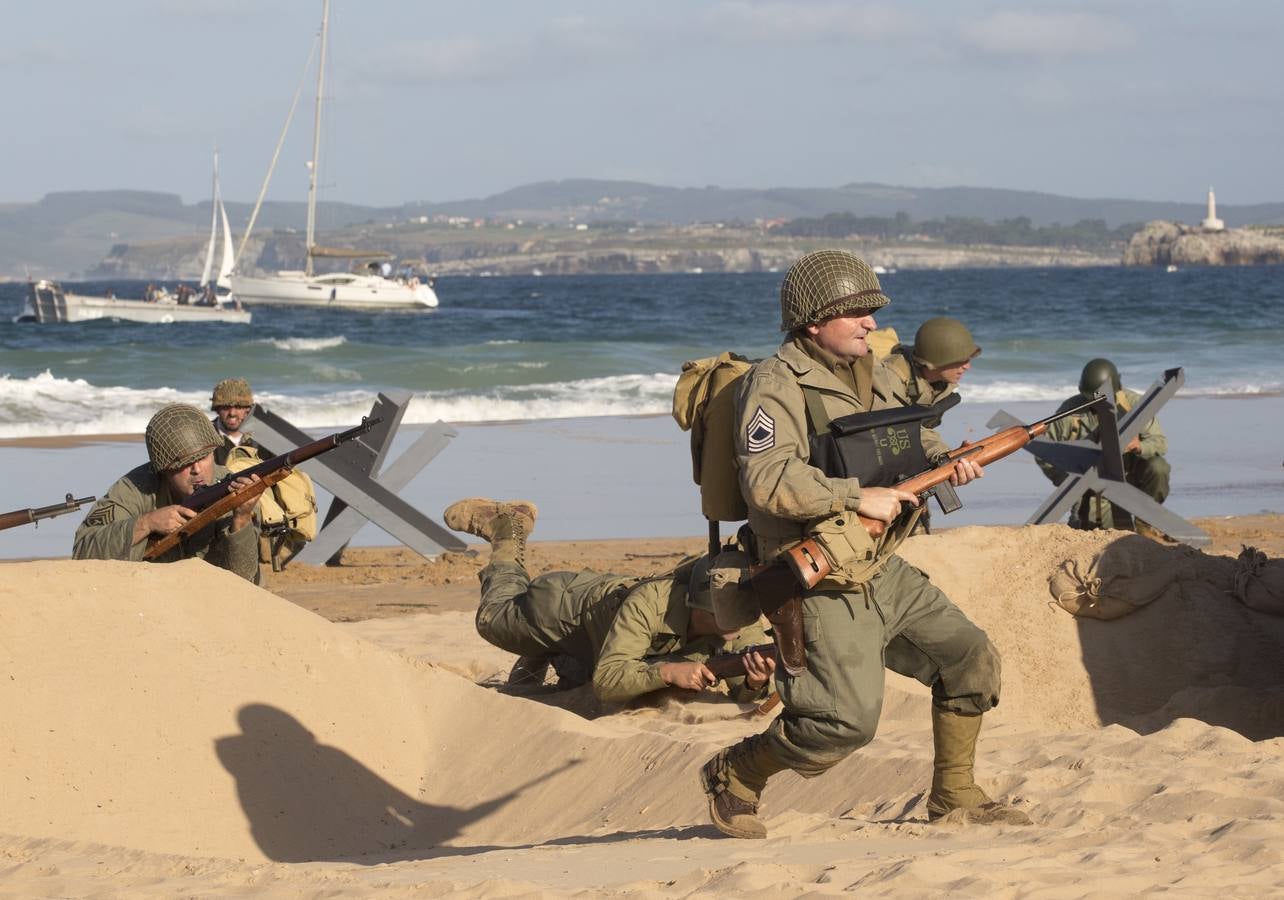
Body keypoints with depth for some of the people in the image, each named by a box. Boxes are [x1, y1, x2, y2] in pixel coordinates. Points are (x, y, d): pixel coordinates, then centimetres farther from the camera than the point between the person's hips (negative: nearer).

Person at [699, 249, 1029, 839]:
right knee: (847, 722, -15)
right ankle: (734, 775, 8)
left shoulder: (870, 374, 12)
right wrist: (859, 498, -25)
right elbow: (767, 480, -28)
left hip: (882, 572, 9)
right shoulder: (776, 385, -15)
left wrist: (949, 462, 3)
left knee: (971, 658, 6)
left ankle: (953, 797, 20)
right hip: (823, 586, -9)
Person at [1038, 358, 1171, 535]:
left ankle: (1144, 520, -3)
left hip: (1129, 475, 1)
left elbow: (1160, 443, -12)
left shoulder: (1134, 403, -10)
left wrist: (1140, 446, -36)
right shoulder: (1070, 410, -12)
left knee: (1158, 468, -26)